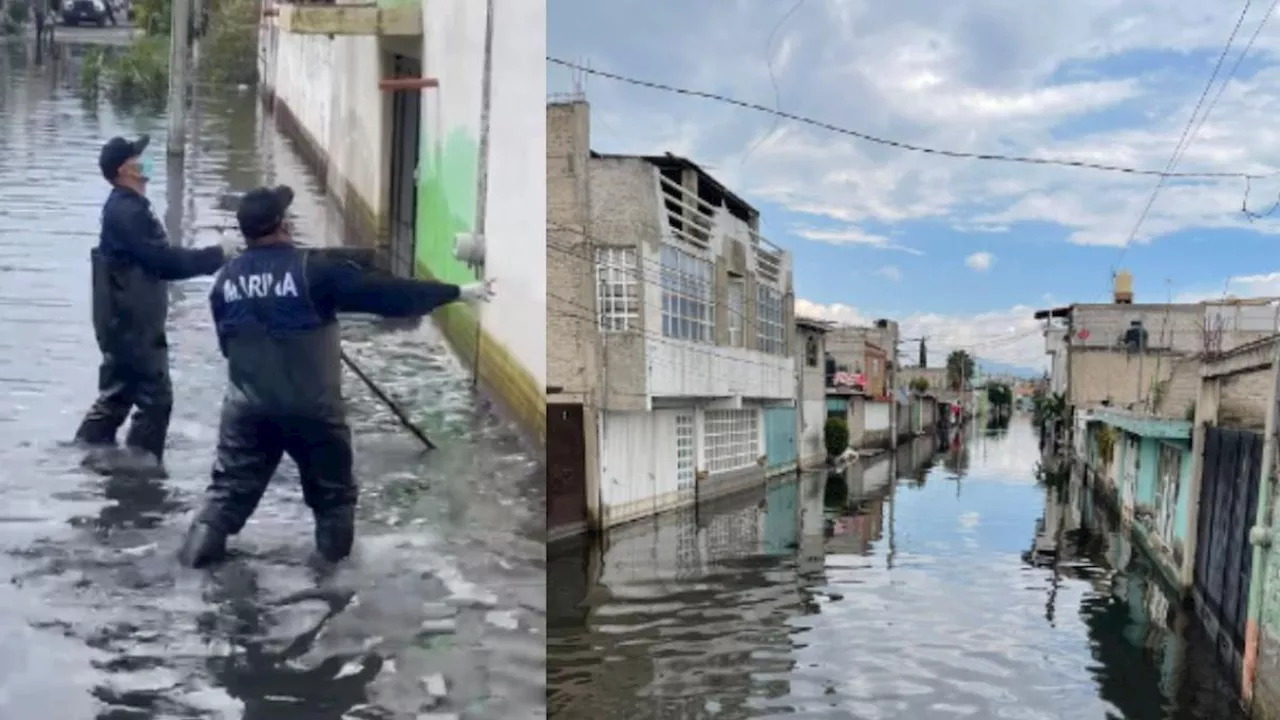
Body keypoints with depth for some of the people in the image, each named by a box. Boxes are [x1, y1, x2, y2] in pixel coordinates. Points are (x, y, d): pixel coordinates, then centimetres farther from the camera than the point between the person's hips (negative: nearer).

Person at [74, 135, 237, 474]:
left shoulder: (125, 207, 13)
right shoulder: (128, 211, -19)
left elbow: (153, 260, 14)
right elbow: (164, 260, -23)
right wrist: (216, 255, -18)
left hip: (126, 321, 10)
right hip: (132, 324, -10)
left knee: (117, 392, 18)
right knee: (155, 395, -3)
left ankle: (88, 452, 27)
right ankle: (141, 461, 5)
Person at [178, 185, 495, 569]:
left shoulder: (225, 281, 1)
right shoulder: (313, 269, -15)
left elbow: (226, 343, 13)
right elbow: (385, 293, -16)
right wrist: (458, 291, -11)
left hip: (248, 406, 4)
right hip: (310, 407, -3)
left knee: (230, 488, 15)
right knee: (333, 492, 14)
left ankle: (196, 555, 13)